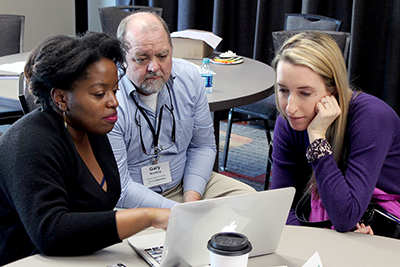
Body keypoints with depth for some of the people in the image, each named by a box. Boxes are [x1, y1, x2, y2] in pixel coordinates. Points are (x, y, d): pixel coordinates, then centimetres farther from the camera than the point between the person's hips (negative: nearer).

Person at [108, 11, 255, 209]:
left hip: (182, 184, 5)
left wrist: (192, 199, -9)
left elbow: (202, 146, 6)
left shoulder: (189, 78, -4)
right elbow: (119, 189, -21)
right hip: (134, 201, -5)